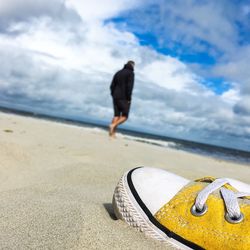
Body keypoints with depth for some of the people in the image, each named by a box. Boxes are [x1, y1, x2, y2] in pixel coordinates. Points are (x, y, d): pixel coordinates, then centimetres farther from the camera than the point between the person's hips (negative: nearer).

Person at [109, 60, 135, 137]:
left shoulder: (118, 73, 19)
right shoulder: (130, 73, -2)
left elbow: (112, 86, 13)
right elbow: (129, 86, -14)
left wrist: (113, 96, 12)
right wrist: (129, 98, -13)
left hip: (116, 97, 6)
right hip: (124, 98, -6)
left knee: (116, 115, 5)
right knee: (124, 116, 0)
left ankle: (112, 133, -5)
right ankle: (113, 125, -23)